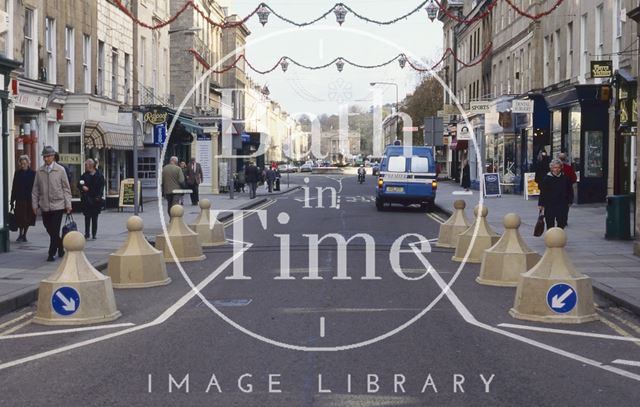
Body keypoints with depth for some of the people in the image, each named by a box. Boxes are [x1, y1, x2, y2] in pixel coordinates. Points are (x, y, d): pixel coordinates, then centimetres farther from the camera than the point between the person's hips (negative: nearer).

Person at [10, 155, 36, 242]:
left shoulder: (33, 173, 0)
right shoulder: (17, 173, 4)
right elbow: (14, 188, 5)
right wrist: (12, 200, 2)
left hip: (29, 199, 0)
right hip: (20, 199, 0)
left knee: (28, 219, 5)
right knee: (20, 218, -4)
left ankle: (24, 235, 18)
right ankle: (20, 234, 8)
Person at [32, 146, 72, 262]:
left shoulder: (60, 170, -1)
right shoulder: (39, 171, 5)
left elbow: (66, 188, 1)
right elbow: (35, 189, 10)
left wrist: (68, 204, -3)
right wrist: (35, 204, 5)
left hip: (57, 205, -3)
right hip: (44, 206, 3)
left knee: (55, 230, -6)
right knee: (49, 230, 10)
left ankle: (51, 254, 0)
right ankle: (60, 247, 30)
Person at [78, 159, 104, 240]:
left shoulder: (99, 176, -2)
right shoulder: (85, 175, 8)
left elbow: (101, 187, -4)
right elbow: (78, 184, 8)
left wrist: (99, 196, -15)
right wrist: (82, 187, -14)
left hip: (95, 200, -2)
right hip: (86, 200, 2)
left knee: (94, 218, 5)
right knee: (87, 217, 4)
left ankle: (94, 234, 10)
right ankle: (87, 233, 10)